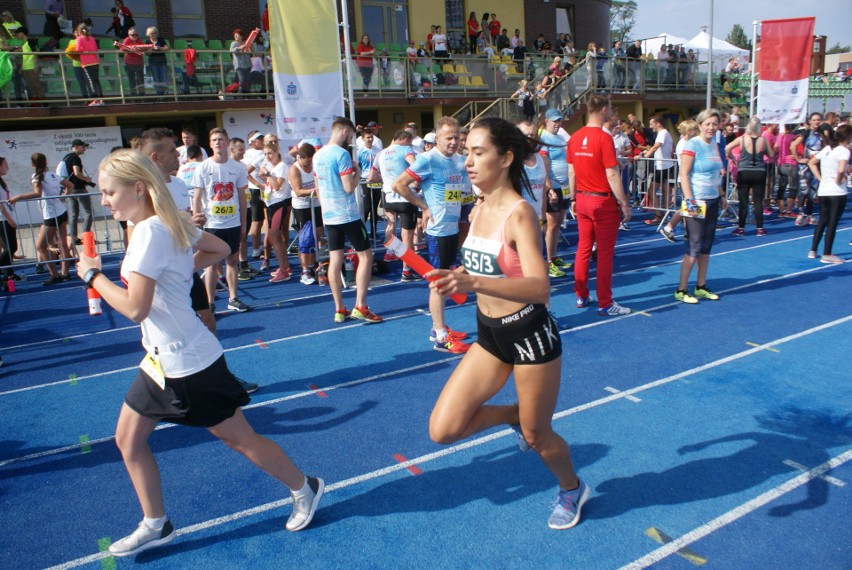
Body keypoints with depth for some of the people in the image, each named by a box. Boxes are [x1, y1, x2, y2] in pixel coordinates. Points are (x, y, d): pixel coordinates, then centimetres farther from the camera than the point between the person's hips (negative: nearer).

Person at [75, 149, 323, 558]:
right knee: (128, 439, 15)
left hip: (187, 363, -10)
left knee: (238, 438, 6)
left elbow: (135, 308, -26)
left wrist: (92, 275, -12)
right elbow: (220, 249, 18)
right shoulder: (168, 223, 4)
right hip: (163, 358, 10)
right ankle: (155, 525, 32)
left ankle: (305, 490, 27)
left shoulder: (149, 232, -23)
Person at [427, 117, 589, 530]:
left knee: (536, 435, 13)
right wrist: (455, 281, 7)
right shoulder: (479, 210, 1)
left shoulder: (520, 213, -20)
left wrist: (473, 282, -46)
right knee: (443, 430, 1)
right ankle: (515, 416, 28)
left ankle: (572, 489, 47)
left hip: (529, 334, -6)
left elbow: (539, 287, -35)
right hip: (489, 335, 7)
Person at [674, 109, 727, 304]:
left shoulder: (715, 145, 12)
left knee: (706, 246, 12)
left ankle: (701, 287, 21)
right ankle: (681, 290, 2)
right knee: (694, 247, -7)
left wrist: (722, 196, 18)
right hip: (697, 202, -8)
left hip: (712, 201, 8)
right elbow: (683, 174, -16)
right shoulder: (692, 145, -11)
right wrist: (689, 201, -21)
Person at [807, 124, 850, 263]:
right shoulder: (844, 151, -13)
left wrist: (820, 178, 10)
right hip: (837, 193, -7)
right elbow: (841, 170, -30)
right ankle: (826, 255, 2)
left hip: (822, 191, 7)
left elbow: (811, 163, 17)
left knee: (822, 221, 18)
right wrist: (839, 180, -12)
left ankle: (813, 251, 20)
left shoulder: (827, 149, 9)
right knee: (832, 223, -1)